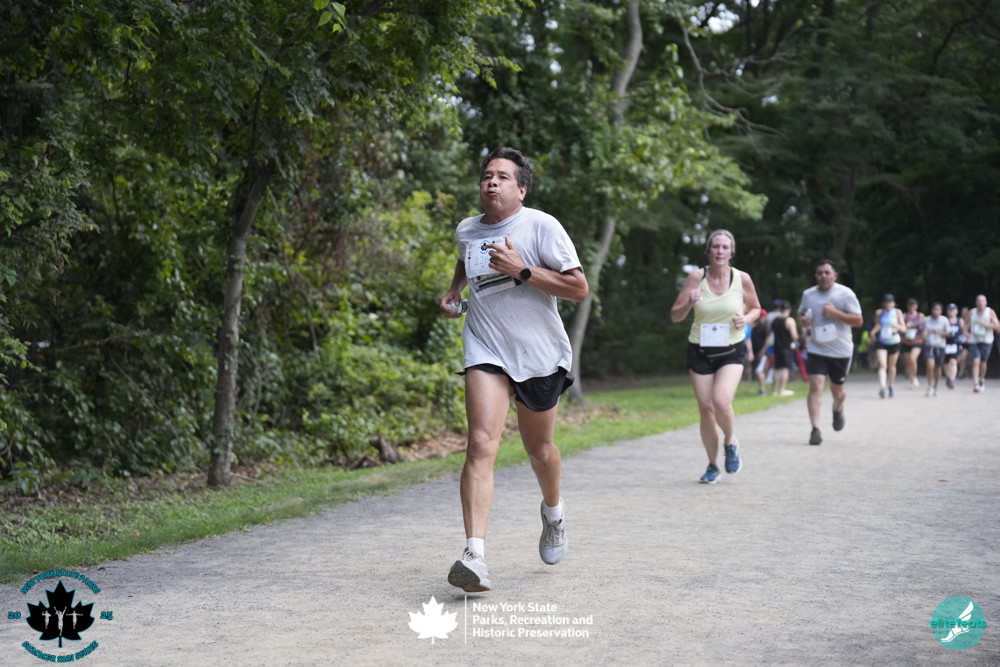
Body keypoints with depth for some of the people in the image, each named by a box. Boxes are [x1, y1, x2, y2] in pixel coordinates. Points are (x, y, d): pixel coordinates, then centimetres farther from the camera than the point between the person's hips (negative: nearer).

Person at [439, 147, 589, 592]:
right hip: (486, 351, 2)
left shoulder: (541, 226, -9)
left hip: (540, 354, -2)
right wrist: (454, 290, 13)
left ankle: (553, 510, 49)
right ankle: (475, 555, -27)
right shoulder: (466, 230, 6)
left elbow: (579, 289, -13)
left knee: (539, 449, 14)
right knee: (481, 444, -19)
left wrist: (522, 270, -21)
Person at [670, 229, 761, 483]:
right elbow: (675, 316, -3)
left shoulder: (742, 279, -5)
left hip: (731, 351, -1)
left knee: (721, 402, -22)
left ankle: (730, 443, 10)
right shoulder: (696, 277, -6)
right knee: (706, 409, 3)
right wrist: (689, 303, -23)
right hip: (700, 350, 1)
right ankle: (712, 466, 21)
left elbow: (756, 309, 12)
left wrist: (746, 319, -11)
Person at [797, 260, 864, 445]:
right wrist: (802, 320, -5)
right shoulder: (808, 295, 2)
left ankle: (838, 410, 49)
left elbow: (859, 321, -10)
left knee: (837, 391, 14)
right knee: (815, 387, -15)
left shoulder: (845, 294, -9)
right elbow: (801, 314, 20)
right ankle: (815, 429, -16)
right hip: (817, 349, 1)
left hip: (841, 351, -1)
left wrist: (835, 313, -23)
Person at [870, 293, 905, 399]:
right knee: (882, 365, -18)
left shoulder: (897, 312, -2)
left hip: (894, 342, 1)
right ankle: (882, 387, -32)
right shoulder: (879, 313, 0)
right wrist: (873, 332, -8)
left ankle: (891, 386, 37)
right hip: (881, 342, -1)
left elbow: (904, 328, -6)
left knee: (892, 366, 15)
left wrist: (896, 326, -26)